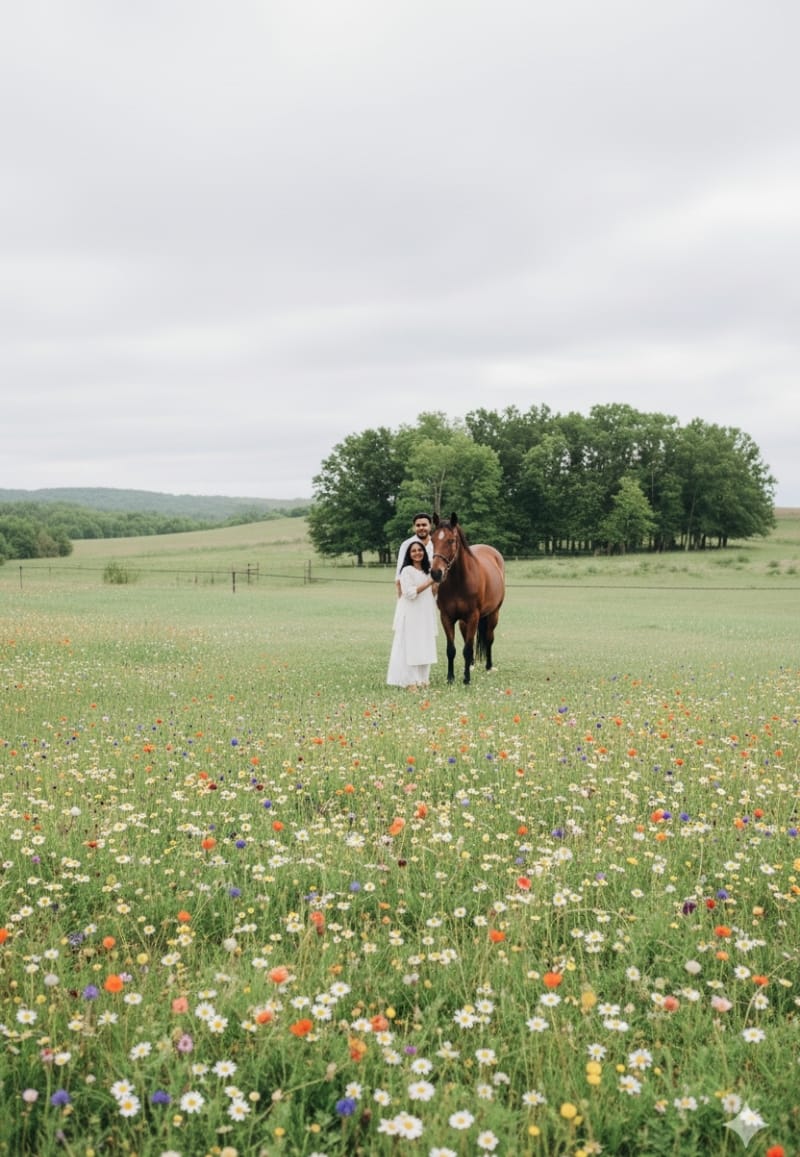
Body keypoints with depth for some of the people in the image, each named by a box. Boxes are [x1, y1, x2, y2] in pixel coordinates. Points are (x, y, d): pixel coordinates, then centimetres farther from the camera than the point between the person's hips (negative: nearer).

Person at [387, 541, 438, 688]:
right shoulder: (407, 571, -10)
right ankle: (410, 680, -4)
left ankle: (422, 678, 18)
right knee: (410, 646, -5)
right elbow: (410, 593, -19)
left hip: (426, 615, 7)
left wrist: (436, 585, -1)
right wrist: (429, 583, -22)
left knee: (424, 646, 10)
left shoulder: (427, 571, 12)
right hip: (410, 614, -7)